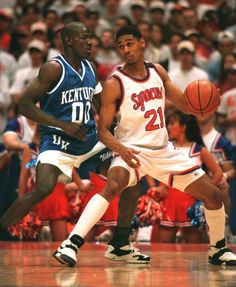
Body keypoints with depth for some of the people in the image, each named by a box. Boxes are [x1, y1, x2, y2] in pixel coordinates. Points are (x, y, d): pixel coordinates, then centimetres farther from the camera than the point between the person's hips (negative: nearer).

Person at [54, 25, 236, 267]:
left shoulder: (158, 72, 4)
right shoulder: (114, 84, -11)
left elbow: (185, 105, 10)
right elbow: (103, 129, -14)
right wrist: (120, 149, -34)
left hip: (163, 150, 6)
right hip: (132, 150, -6)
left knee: (212, 194, 6)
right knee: (113, 185, -36)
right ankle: (71, 244, -41)